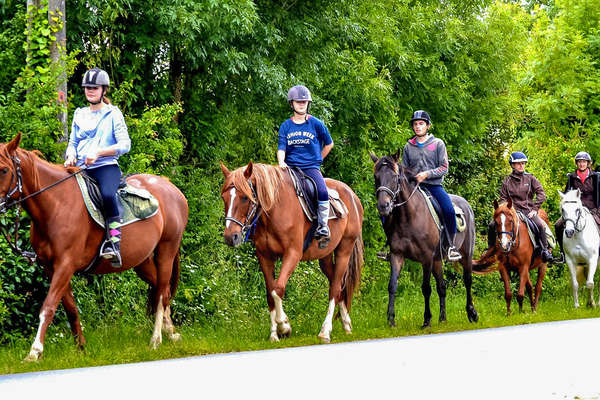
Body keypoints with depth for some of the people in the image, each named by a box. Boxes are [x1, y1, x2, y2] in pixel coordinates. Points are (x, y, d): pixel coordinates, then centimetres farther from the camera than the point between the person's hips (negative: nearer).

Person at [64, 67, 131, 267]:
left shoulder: (113, 114, 4)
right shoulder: (79, 115, 20)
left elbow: (125, 144, -3)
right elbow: (73, 142, 24)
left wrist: (98, 153, -15)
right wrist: (71, 155, -1)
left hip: (106, 166, -6)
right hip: (81, 168, 6)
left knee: (108, 194, -36)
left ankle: (114, 242, -41)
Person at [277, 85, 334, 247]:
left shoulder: (316, 124, 5)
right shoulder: (286, 126, 10)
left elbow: (329, 144, 16)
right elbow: (281, 147, 3)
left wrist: (317, 160, 11)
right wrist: (281, 162, -16)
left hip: (311, 168, -2)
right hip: (290, 167, 2)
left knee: (323, 192, -29)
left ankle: (322, 227, -15)